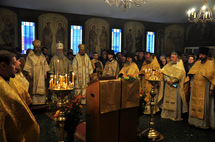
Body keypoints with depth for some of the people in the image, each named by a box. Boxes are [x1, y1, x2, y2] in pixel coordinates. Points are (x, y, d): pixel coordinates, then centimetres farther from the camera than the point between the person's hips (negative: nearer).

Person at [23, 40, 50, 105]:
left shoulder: (42, 56, 12)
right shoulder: (30, 56, 1)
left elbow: (45, 65, 13)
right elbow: (28, 66, -2)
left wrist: (45, 73, 4)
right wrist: (29, 74, -9)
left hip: (41, 76, 3)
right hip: (34, 76, -3)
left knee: (42, 89, 1)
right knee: (34, 89, -2)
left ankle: (42, 102, 7)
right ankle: (35, 102, 5)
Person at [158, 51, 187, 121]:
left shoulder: (180, 65, 0)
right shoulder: (169, 64, 11)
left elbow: (180, 75, -10)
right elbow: (164, 72, 3)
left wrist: (172, 81, -14)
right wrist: (168, 80, -11)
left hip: (175, 85, -4)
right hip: (168, 85, 4)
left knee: (175, 101, -3)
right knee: (167, 99, 6)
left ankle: (175, 116, 6)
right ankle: (166, 114, 15)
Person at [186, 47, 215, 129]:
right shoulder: (197, 63, 11)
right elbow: (192, 75, 15)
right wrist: (191, 86, 10)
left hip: (204, 89, -5)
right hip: (195, 89, 5)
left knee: (204, 106, 1)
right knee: (194, 104, 8)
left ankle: (204, 123, 12)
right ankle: (194, 120, 19)